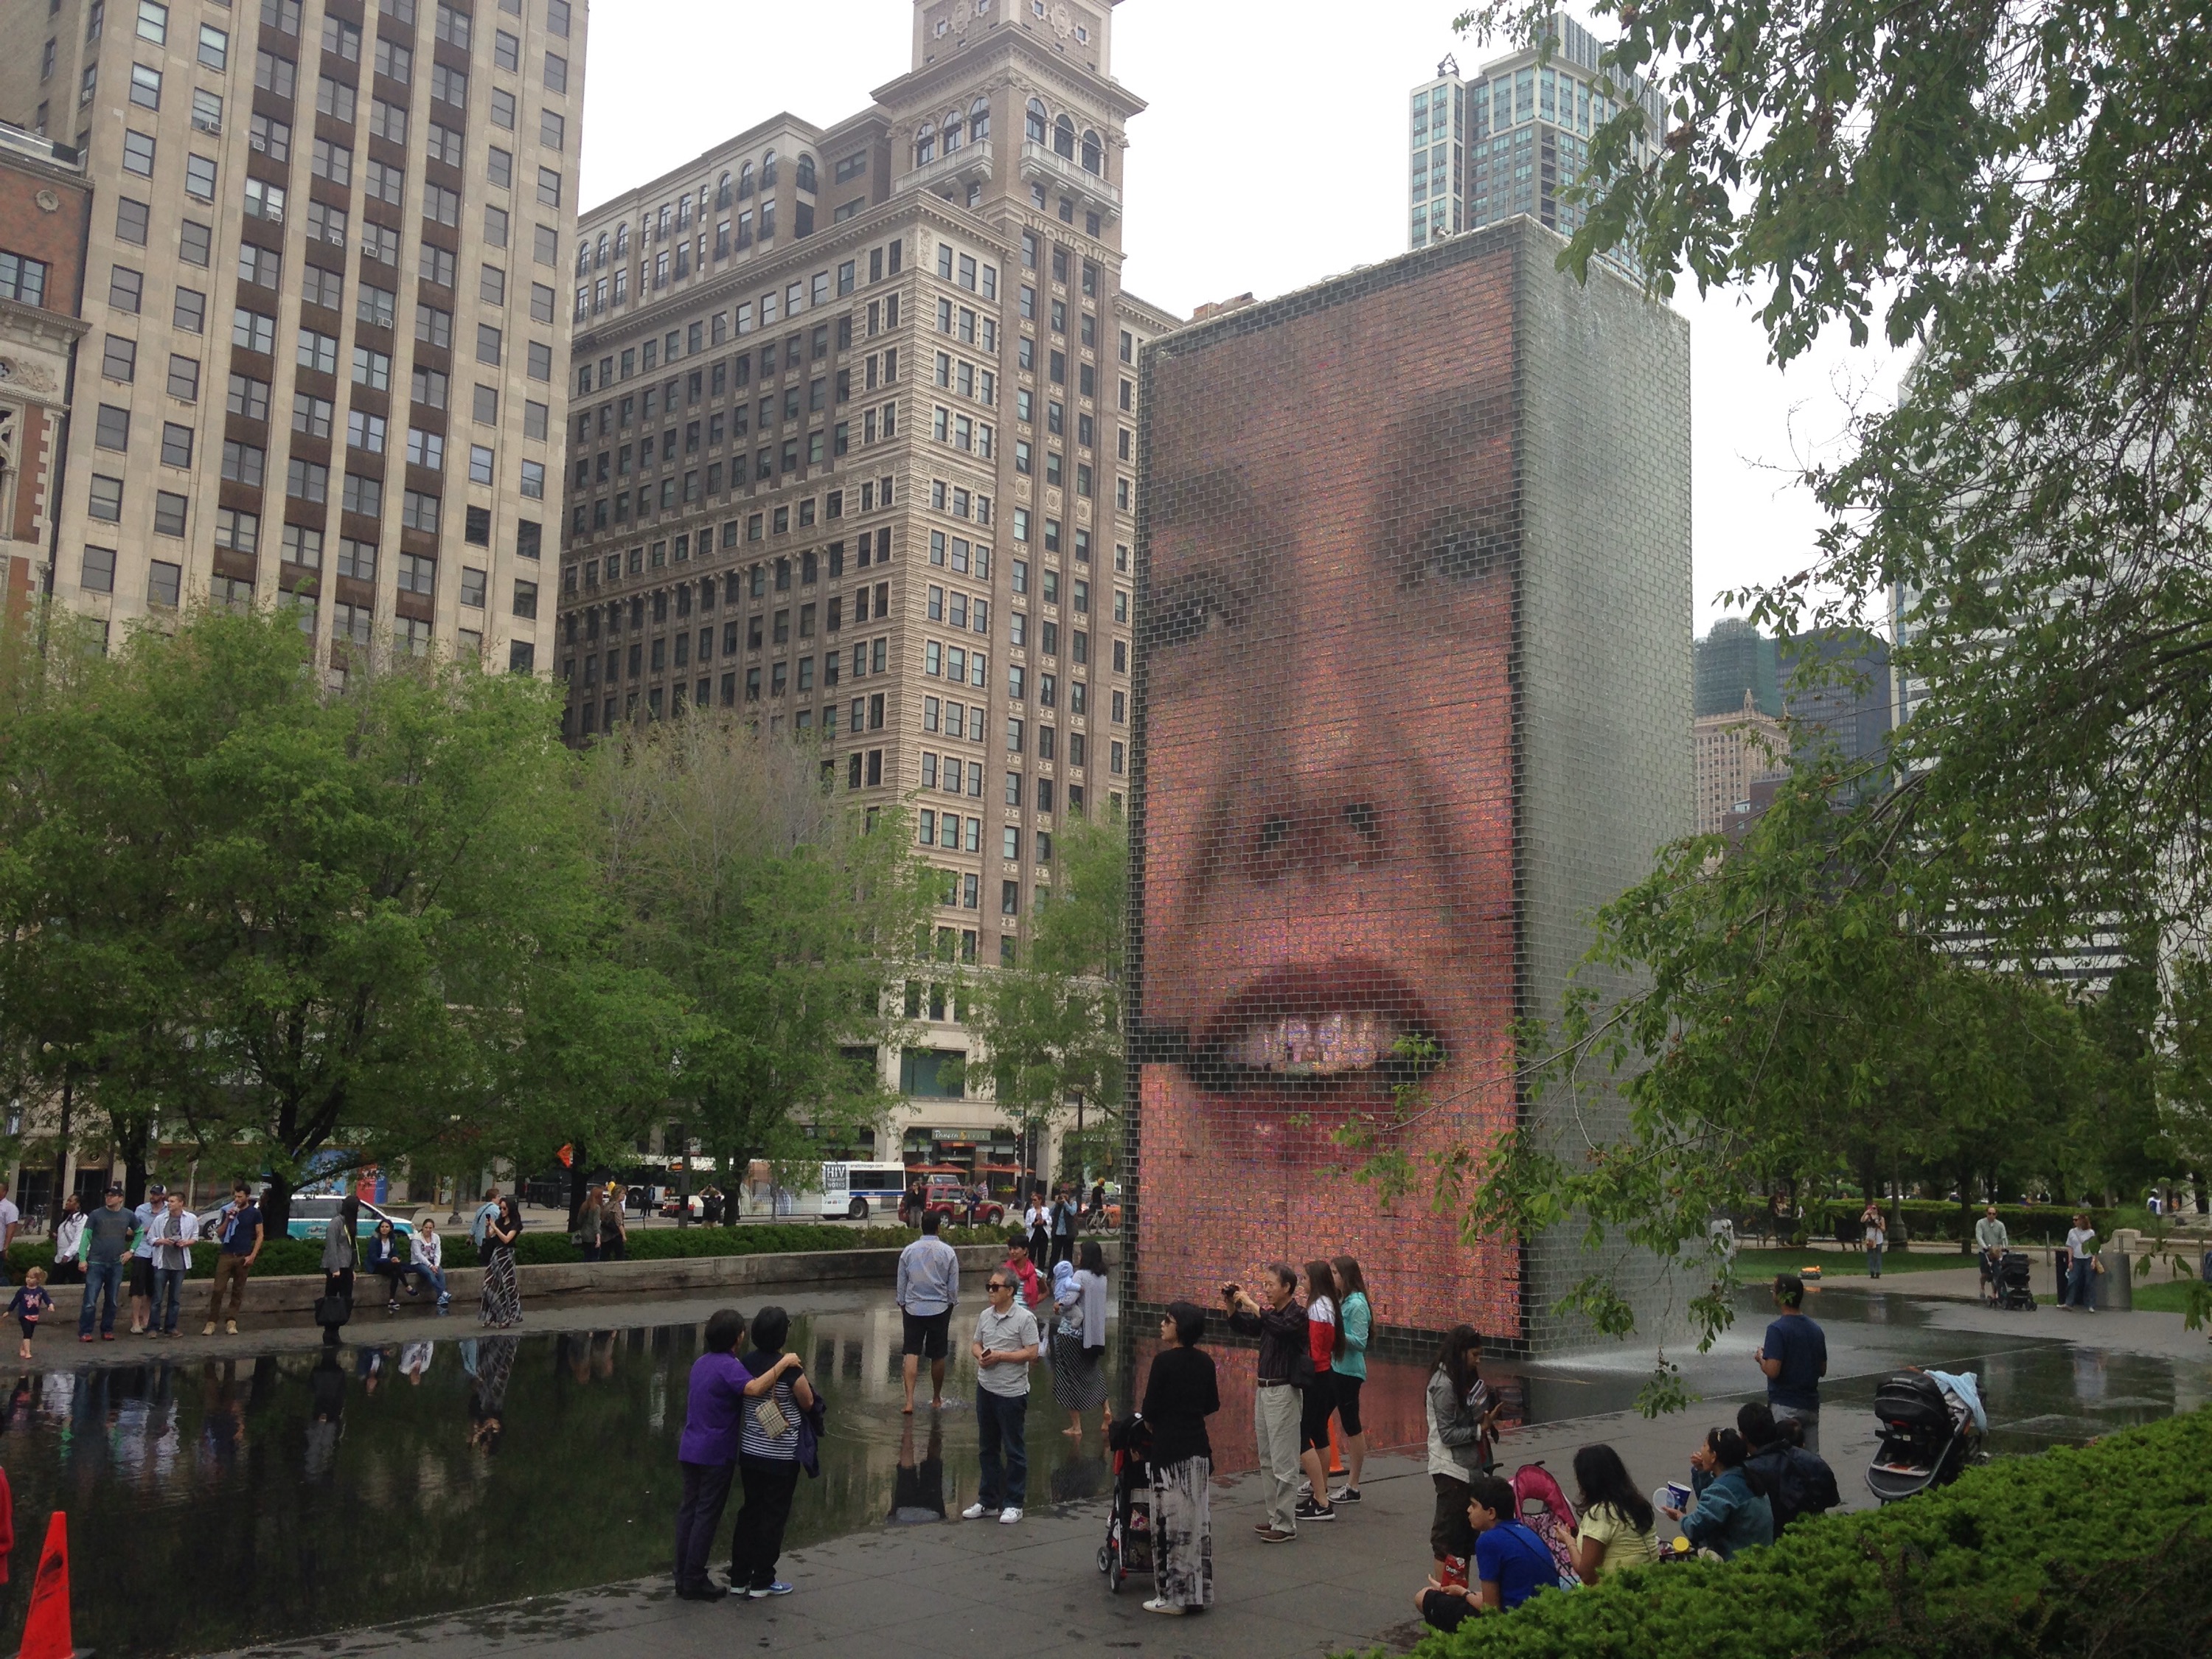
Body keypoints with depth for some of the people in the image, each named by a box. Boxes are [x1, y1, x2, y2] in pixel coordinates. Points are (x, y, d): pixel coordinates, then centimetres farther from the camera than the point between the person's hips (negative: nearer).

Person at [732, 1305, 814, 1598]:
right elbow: (808, 1404, -9)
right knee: (774, 1516, 7)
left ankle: (739, 1577, 23)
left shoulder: (748, 1362, -1)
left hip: (749, 1451, 6)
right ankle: (762, 1581, 14)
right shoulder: (790, 1367, -19)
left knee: (750, 1511, 18)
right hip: (780, 1456, -6)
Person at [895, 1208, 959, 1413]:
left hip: (913, 1309, 0)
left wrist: (902, 1306, 15)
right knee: (938, 1357, 11)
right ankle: (936, 1400, 24)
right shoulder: (948, 1252, -7)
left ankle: (909, 1400, -12)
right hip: (939, 1310, 0)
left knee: (911, 1353, 1)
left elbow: (901, 1284, 3)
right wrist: (951, 1305, 14)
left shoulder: (908, 1251, -4)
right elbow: (954, 1286, -2)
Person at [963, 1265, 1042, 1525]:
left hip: (1012, 1393, -6)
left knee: (1014, 1450, 3)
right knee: (987, 1448, 15)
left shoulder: (1024, 1318, -12)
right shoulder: (985, 1316, 7)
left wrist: (999, 1356, -18)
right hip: (985, 1388, 6)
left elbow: (1032, 1353, -15)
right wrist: (980, 1355, -7)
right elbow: (976, 1344, 16)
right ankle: (987, 1500, 25)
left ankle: (1013, 1504, 13)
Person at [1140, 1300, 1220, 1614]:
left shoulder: (1164, 1361, -15)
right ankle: (1199, 1590, 19)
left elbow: (1149, 1409, -12)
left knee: (1172, 1520, 0)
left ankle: (1174, 1595, 5)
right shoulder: (1205, 1362, 4)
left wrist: (1149, 1419, 9)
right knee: (1198, 1517, 12)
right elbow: (1213, 1405, 12)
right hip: (1199, 1446, 6)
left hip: (1169, 1448, -6)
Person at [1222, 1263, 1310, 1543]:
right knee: (1267, 1460, 14)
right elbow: (1241, 1327, 19)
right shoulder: (1270, 1314, 10)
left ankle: (1286, 1524, 1)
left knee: (1283, 1462, -4)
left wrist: (1250, 1304, -28)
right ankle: (1275, 1516, 23)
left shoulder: (1297, 1315, -12)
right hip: (1263, 1390, 9)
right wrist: (1230, 1304, 4)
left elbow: (1279, 1327, -31)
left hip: (1283, 1392, -9)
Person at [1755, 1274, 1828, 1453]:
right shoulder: (1815, 1330, 7)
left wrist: (1760, 1358, -3)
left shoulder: (1777, 1330, -17)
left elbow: (1772, 1371, -22)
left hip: (1785, 1406, -7)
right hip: (1811, 1405, 7)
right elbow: (1822, 1370, 14)